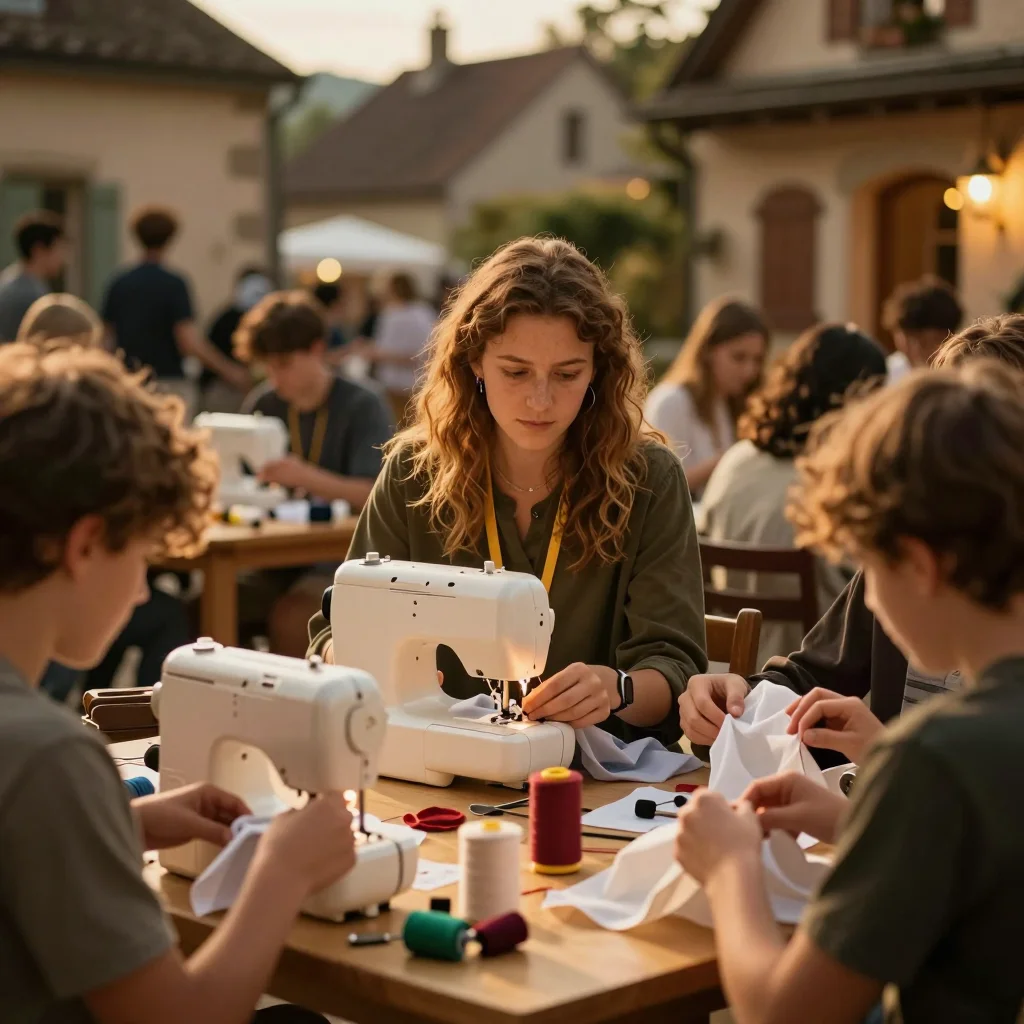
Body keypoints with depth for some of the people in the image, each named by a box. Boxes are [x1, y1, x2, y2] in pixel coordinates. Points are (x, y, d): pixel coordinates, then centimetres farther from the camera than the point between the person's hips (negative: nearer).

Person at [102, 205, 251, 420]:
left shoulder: (118, 284, 6)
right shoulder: (174, 285, -10)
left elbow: (109, 336, 10)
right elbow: (189, 342, -15)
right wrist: (229, 371, -7)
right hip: (169, 383, -5)